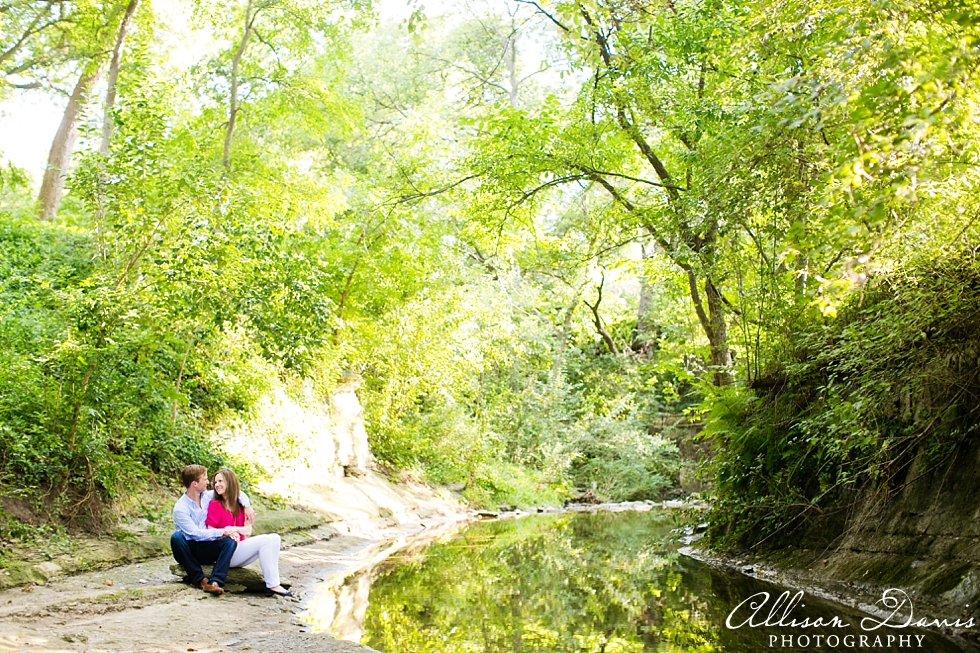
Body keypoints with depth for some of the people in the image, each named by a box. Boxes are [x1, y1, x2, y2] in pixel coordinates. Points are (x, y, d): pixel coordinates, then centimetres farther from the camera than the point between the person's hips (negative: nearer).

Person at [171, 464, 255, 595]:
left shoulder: (207, 496, 3)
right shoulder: (180, 508, -15)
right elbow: (195, 533, -22)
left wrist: (246, 506, -4)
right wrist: (222, 532, -21)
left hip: (205, 550, 4)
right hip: (189, 549, -4)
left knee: (230, 541, -24)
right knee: (177, 537, -36)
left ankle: (215, 582, -40)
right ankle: (200, 580, -29)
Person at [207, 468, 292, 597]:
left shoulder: (240, 505, 12)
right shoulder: (215, 505, -3)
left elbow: (248, 530, 2)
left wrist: (233, 529, -17)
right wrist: (227, 533, -25)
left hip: (239, 547, 6)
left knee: (275, 538, -14)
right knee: (264, 540, -24)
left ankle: (273, 581, -25)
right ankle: (272, 585, -27)